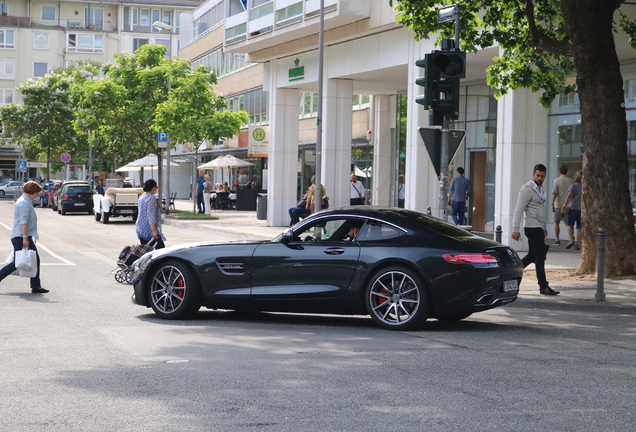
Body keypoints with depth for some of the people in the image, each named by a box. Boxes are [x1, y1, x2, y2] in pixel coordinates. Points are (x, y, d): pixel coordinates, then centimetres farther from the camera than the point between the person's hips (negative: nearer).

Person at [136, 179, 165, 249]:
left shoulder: (142, 197, 15)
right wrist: (154, 231, -27)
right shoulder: (151, 199, -17)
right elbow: (151, 216, -23)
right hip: (149, 229, -10)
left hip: (140, 227, 10)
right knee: (160, 246, -2)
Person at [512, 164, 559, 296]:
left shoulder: (541, 190, 17)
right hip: (532, 228, -9)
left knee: (532, 255, 11)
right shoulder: (528, 190, -13)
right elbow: (519, 210, -17)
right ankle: (543, 287, -3)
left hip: (538, 228, 9)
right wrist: (516, 229, -22)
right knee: (540, 256, -7)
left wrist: (543, 227, 25)